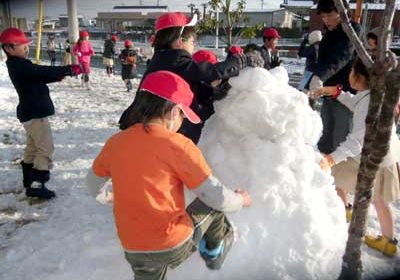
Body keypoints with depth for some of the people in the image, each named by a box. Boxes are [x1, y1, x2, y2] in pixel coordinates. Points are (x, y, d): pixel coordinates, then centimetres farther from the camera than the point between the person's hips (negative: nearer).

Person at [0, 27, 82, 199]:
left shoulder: (18, 65, 13)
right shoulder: (20, 65, -20)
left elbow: (39, 76, 13)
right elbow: (43, 72, -26)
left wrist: (57, 76, -4)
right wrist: (70, 69, -23)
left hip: (30, 112, 11)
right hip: (35, 113, -11)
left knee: (32, 147, 18)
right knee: (45, 148, -9)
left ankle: (29, 181, 28)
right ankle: (36, 184, -8)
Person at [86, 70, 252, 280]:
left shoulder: (115, 142, -2)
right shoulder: (179, 146, -16)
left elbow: (93, 182, 15)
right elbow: (215, 196, -13)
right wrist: (240, 200, 8)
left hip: (134, 251, 4)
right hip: (176, 246, -4)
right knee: (214, 204, 17)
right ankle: (214, 251, 39)